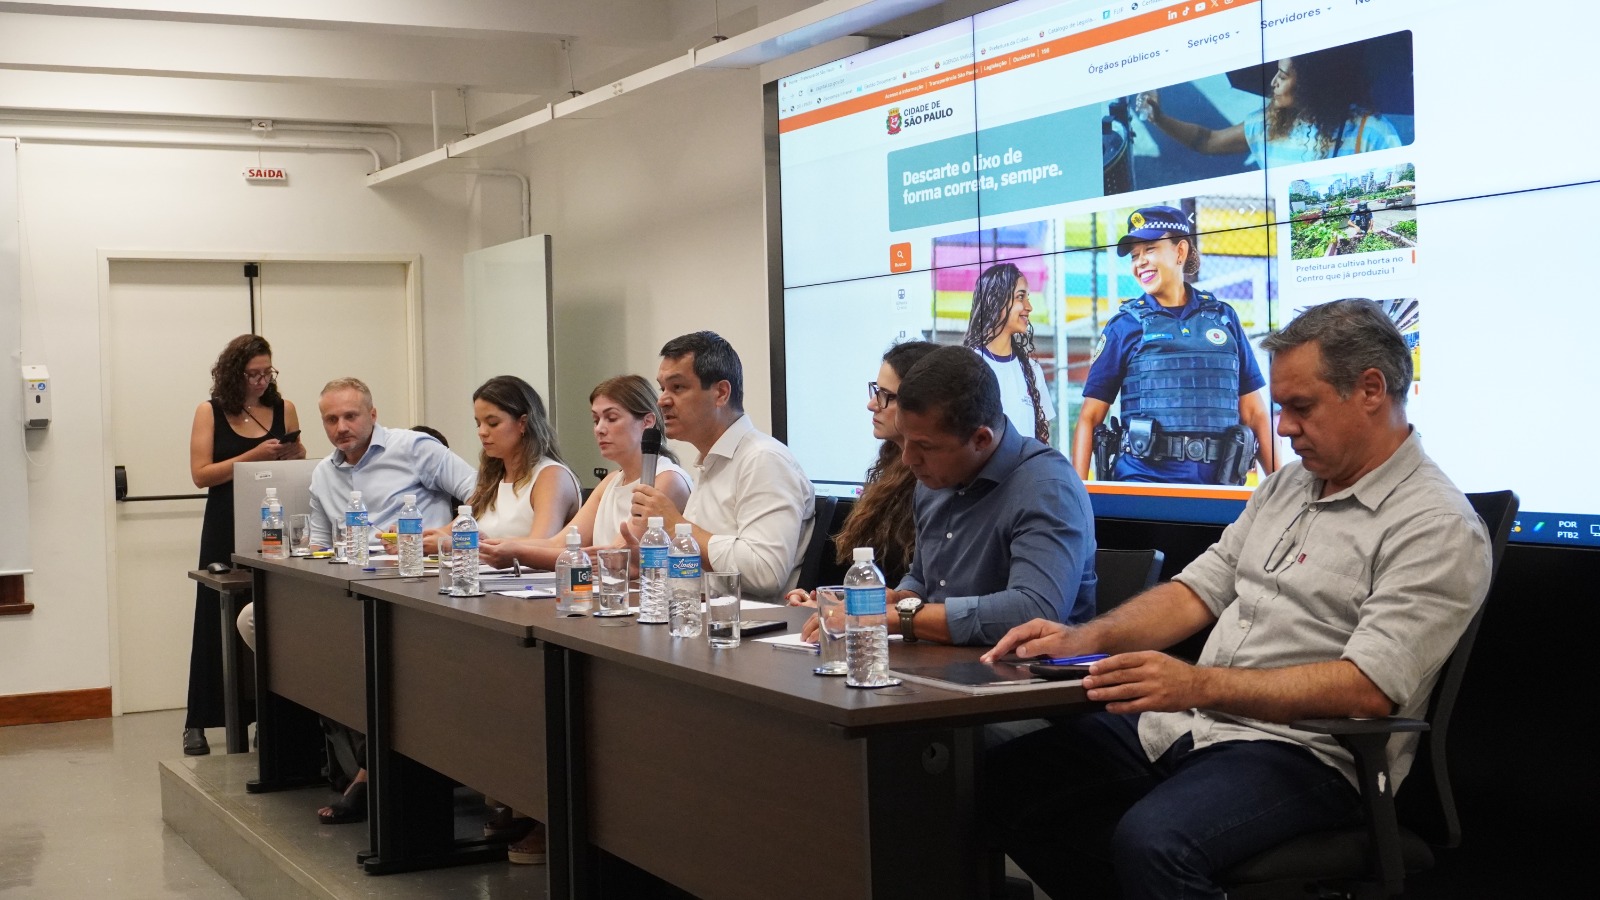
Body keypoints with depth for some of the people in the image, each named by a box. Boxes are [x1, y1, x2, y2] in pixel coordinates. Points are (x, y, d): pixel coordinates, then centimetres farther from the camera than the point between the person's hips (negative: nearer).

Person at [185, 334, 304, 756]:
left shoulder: (283, 409, 6)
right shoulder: (211, 413, 1)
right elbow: (201, 473, -7)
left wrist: (293, 451, -8)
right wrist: (253, 456, -16)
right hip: (227, 531, -1)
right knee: (218, 622, 2)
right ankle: (198, 722, 10)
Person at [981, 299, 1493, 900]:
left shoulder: (1438, 528, -11)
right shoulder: (1289, 485, 17)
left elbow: (1369, 688, -21)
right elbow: (1197, 591, 18)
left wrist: (1200, 685, -29)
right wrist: (1087, 640, 0)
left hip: (1306, 751, -9)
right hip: (1184, 724, 9)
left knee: (1152, 841, -36)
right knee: (1004, 778, -3)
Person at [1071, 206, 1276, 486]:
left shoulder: (1223, 317, 10)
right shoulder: (1125, 324, 4)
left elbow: (1254, 412, 11)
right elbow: (1090, 417, 2)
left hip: (1217, 482, 2)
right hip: (1143, 479, -2)